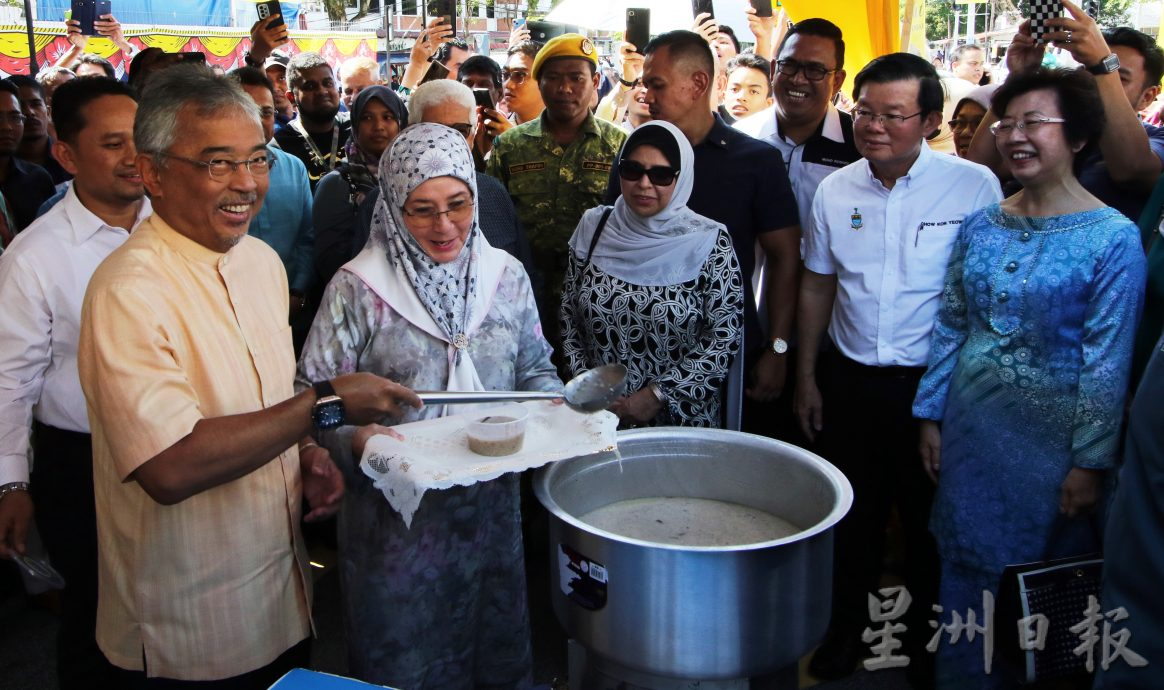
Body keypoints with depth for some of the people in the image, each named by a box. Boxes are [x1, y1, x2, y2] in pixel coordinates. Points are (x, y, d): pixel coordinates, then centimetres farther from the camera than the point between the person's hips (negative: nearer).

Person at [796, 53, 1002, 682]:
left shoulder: (975, 186, -10)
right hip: (850, 379, 3)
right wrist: (806, 377, 10)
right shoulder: (835, 189, 2)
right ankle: (847, 630, 36)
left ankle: (926, 639, 36)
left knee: (931, 518, 13)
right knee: (853, 512, 15)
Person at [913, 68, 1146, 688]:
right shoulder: (980, 226, 2)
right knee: (966, 567, 16)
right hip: (971, 427, 4)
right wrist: (931, 416, 6)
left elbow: (1107, 361, -12)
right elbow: (950, 327, 7)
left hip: (1050, 437, -4)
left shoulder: (1113, 238, -12)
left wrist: (1091, 462, -11)